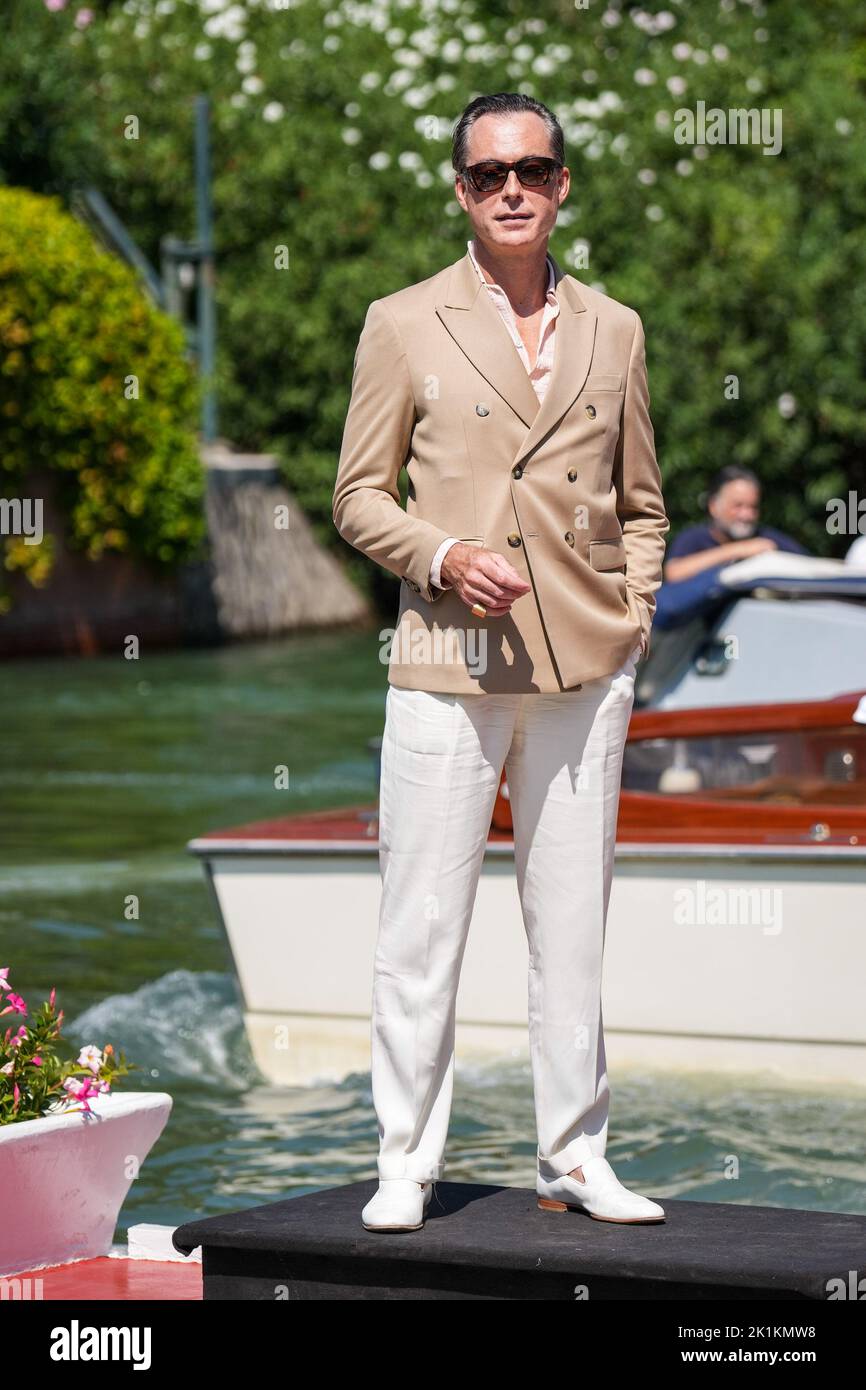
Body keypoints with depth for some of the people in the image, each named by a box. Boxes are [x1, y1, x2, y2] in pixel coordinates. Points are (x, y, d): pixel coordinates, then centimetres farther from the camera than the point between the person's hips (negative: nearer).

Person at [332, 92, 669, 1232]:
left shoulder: (613, 331, 12)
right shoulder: (403, 325, 4)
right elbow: (359, 494, 5)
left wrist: (633, 615, 6)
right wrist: (443, 557, -12)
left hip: (586, 668, 3)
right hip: (450, 665, -2)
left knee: (574, 924, 7)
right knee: (421, 925, -2)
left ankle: (576, 1160, 15)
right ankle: (406, 1164, 7)